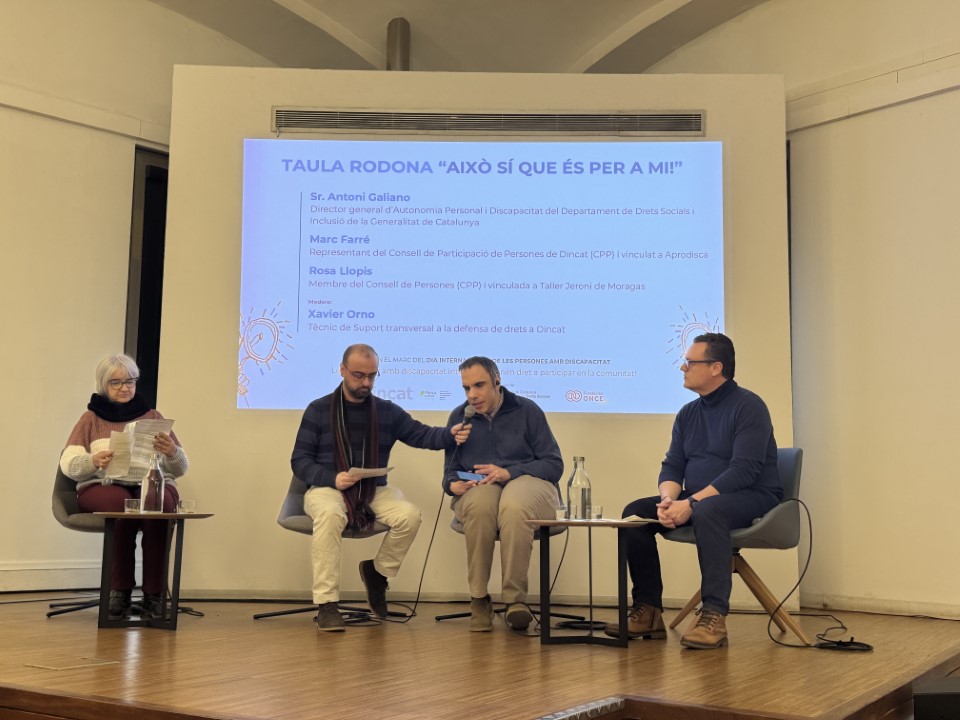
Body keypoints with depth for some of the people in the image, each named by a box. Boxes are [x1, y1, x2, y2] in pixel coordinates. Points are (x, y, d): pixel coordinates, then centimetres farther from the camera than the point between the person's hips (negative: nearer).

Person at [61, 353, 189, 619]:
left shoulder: (153, 416, 17)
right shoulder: (91, 418, 16)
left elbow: (180, 469, 11)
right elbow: (68, 465, 2)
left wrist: (172, 452, -13)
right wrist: (93, 461, -20)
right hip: (103, 486, -1)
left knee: (159, 504, -36)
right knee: (121, 503, -37)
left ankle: (153, 594, -31)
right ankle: (120, 591, -28)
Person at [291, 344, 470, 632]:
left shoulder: (388, 411, 10)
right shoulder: (318, 410, 2)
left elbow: (420, 434, 1)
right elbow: (300, 461, -1)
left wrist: (450, 435, -22)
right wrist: (332, 478, -19)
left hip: (374, 491, 3)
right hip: (327, 488, -3)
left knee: (410, 515, -25)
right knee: (330, 514, -38)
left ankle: (378, 571, 4)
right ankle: (326, 604, -32)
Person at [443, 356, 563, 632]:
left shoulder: (527, 411, 4)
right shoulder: (459, 417, 12)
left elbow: (554, 465, -2)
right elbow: (450, 471, 16)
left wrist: (509, 472, -15)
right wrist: (453, 484, -10)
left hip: (527, 481, -1)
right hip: (477, 489, 2)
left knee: (514, 507, -41)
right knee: (480, 505, -39)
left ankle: (515, 599, -31)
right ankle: (479, 599, -27)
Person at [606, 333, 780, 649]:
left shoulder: (748, 406, -11)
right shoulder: (688, 413, 13)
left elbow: (744, 470, -21)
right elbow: (672, 466, 9)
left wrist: (691, 503, -28)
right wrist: (669, 499, -15)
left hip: (752, 497, -7)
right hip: (697, 499, 8)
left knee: (706, 511, -38)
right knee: (635, 513, -9)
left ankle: (713, 616, -35)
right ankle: (648, 611, -8)